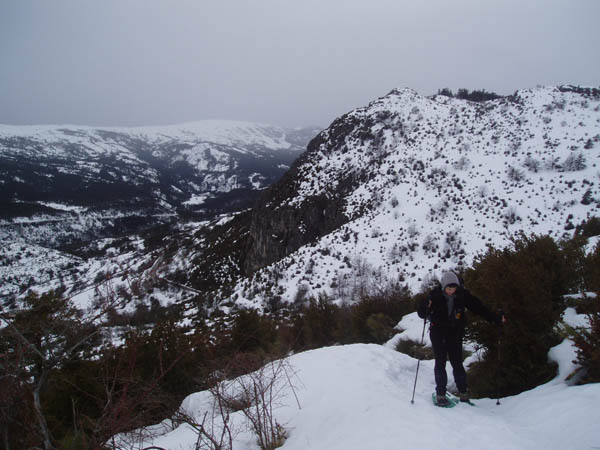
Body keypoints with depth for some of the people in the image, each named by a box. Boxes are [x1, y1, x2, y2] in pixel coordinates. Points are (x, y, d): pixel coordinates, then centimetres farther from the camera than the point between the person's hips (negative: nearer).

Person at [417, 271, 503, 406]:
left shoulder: (462, 295, -7)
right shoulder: (435, 295, -13)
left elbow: (478, 307, -1)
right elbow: (422, 314, -14)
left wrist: (496, 318, -7)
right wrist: (426, 307, -37)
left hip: (455, 333, 2)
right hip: (438, 333, -2)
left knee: (457, 363, 2)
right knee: (440, 363, -1)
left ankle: (463, 392, 14)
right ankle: (440, 393, 6)